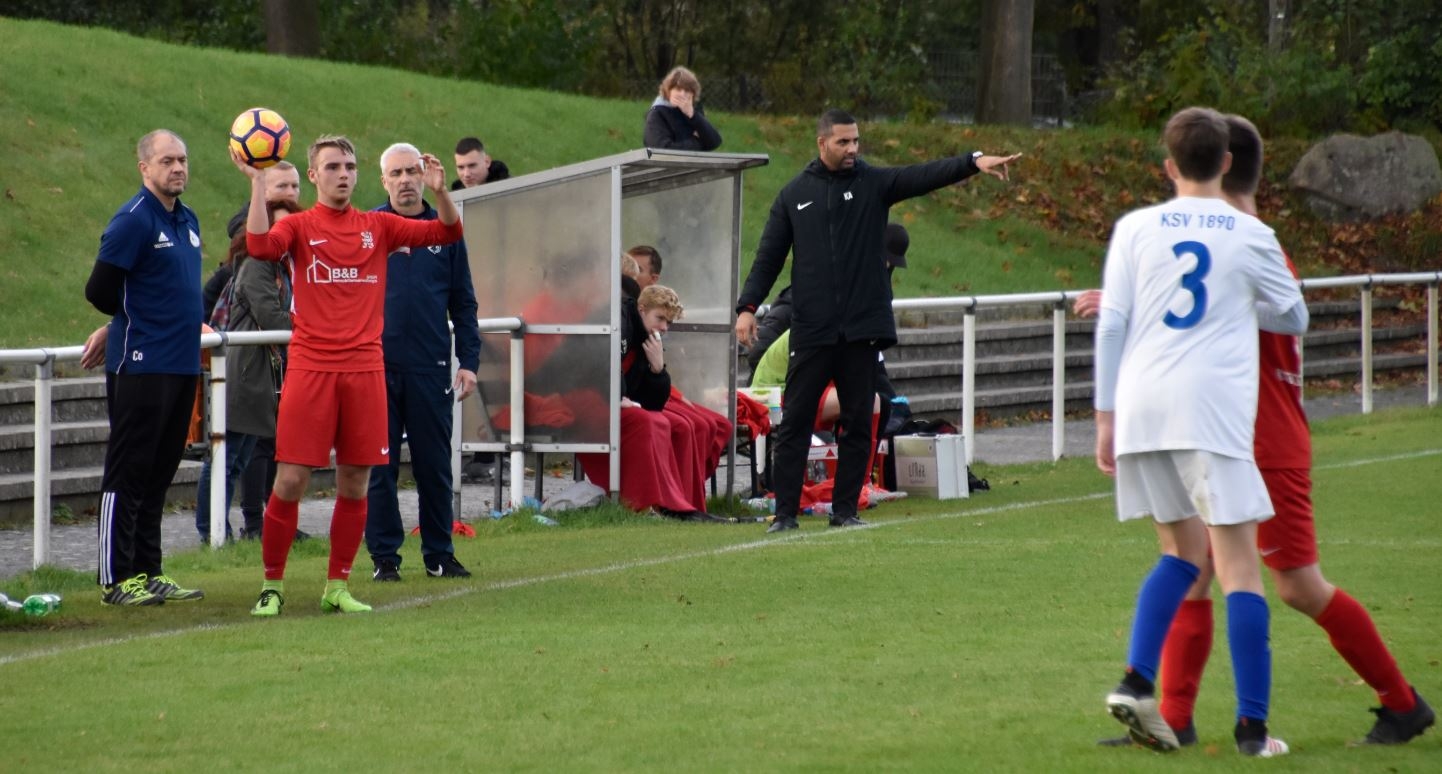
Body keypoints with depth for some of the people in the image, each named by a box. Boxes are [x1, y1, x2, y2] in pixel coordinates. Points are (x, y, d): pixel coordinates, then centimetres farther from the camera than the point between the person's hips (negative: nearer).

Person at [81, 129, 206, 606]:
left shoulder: (187, 221, 15)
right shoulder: (133, 220, -11)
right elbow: (99, 290, -11)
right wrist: (130, 323, 7)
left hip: (181, 365, 8)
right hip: (141, 366, -8)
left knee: (158, 474, 12)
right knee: (127, 474, -4)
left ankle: (147, 571, 18)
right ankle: (114, 579, -1)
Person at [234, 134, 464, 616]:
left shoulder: (378, 227, 11)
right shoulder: (299, 226, 4)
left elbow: (447, 232, 6)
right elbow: (260, 246, -17)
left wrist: (439, 191, -12)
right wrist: (258, 184, -20)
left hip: (364, 367, 3)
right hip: (310, 368, -3)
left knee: (355, 483, 5)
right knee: (291, 480, -5)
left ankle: (337, 588, 15)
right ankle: (272, 585, 6)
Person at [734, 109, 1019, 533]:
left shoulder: (874, 183, 5)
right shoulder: (795, 194, 6)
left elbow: (925, 176, -11)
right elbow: (768, 257, 7)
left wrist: (974, 163, -27)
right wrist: (747, 307, -5)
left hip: (862, 330, 1)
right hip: (811, 332, 0)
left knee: (858, 425, 4)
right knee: (795, 423, -1)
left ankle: (845, 510, 12)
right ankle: (785, 512, 3)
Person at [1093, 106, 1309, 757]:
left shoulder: (1135, 228, 8)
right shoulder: (1251, 236, 5)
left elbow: (1111, 326, 5)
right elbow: (1293, 318, 18)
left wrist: (1106, 416, 10)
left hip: (1140, 408, 3)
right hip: (1213, 409, -3)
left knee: (1182, 550, 18)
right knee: (1237, 563, 0)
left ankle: (1137, 681, 0)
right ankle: (1252, 726, -5)